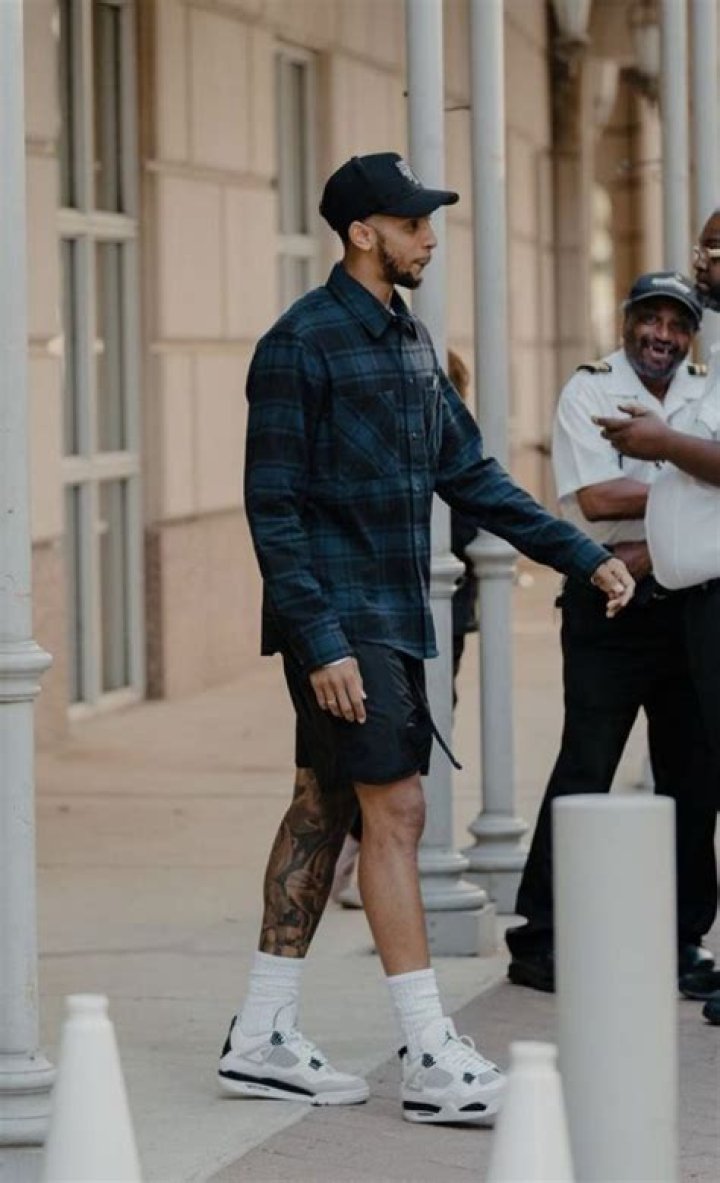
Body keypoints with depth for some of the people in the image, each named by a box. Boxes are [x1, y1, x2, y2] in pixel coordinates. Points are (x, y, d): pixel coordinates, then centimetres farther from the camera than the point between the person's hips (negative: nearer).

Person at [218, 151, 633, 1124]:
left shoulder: (410, 341, 14)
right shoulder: (300, 345, -13)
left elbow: (469, 474, 17)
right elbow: (273, 506, -15)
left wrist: (584, 556, 11)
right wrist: (321, 643, -21)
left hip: (394, 620, 9)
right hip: (340, 622, -9)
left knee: (326, 808, 10)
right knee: (395, 808, -11)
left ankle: (263, 1040, 15)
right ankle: (432, 1063, -11)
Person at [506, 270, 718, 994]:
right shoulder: (588, 392, -2)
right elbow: (596, 497, -16)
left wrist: (654, 550, -14)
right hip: (607, 608, -5)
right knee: (585, 771, -8)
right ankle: (538, 943, -5)